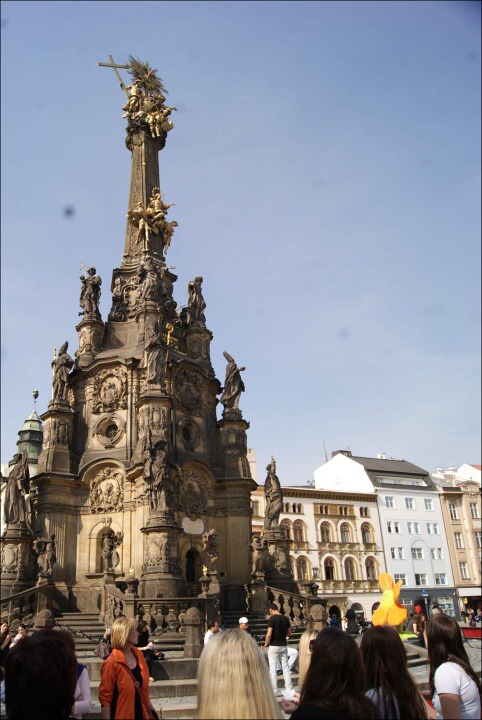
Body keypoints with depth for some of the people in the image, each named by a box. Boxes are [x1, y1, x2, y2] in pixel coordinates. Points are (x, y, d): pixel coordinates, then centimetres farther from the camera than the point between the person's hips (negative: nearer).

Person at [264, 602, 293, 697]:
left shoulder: (272, 619, -14)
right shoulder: (286, 618, 3)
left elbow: (269, 634, -18)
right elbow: (289, 633, 10)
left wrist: (266, 645, -5)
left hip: (274, 646, -5)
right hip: (283, 645, 5)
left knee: (273, 669, 3)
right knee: (285, 667, 12)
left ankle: (274, 691, 6)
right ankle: (289, 689, 14)